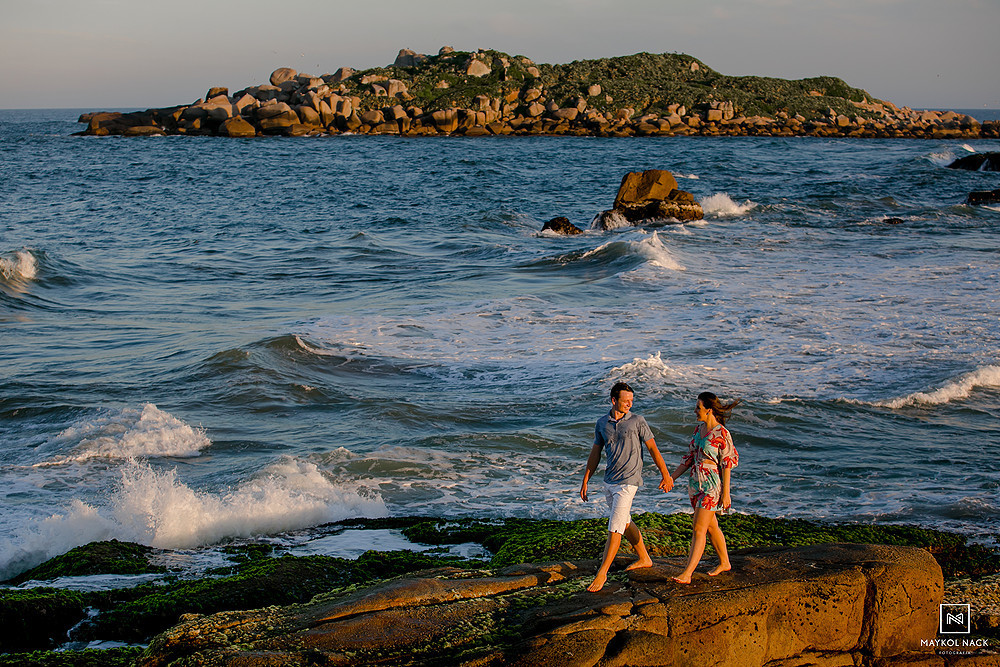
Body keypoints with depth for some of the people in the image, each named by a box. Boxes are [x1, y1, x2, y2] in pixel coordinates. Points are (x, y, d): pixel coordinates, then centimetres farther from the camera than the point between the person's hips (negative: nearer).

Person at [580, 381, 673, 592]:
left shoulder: (637, 422, -7)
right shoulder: (602, 424, 5)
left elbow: (653, 449, -2)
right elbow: (595, 454, 12)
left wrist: (665, 475, -2)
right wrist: (585, 482, 11)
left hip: (627, 482, -6)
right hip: (609, 481, 6)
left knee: (615, 528, -10)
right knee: (624, 522, 18)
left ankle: (602, 573, -8)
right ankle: (644, 558, 36)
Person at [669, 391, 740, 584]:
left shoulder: (722, 434, -15)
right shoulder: (699, 429, 8)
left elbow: (727, 464, -13)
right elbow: (690, 457, 15)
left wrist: (726, 492, -14)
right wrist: (671, 477, 13)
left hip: (712, 484, -8)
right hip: (696, 482, 8)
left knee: (699, 529, -10)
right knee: (711, 526, 18)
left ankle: (687, 574, -12)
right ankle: (724, 562, 34)